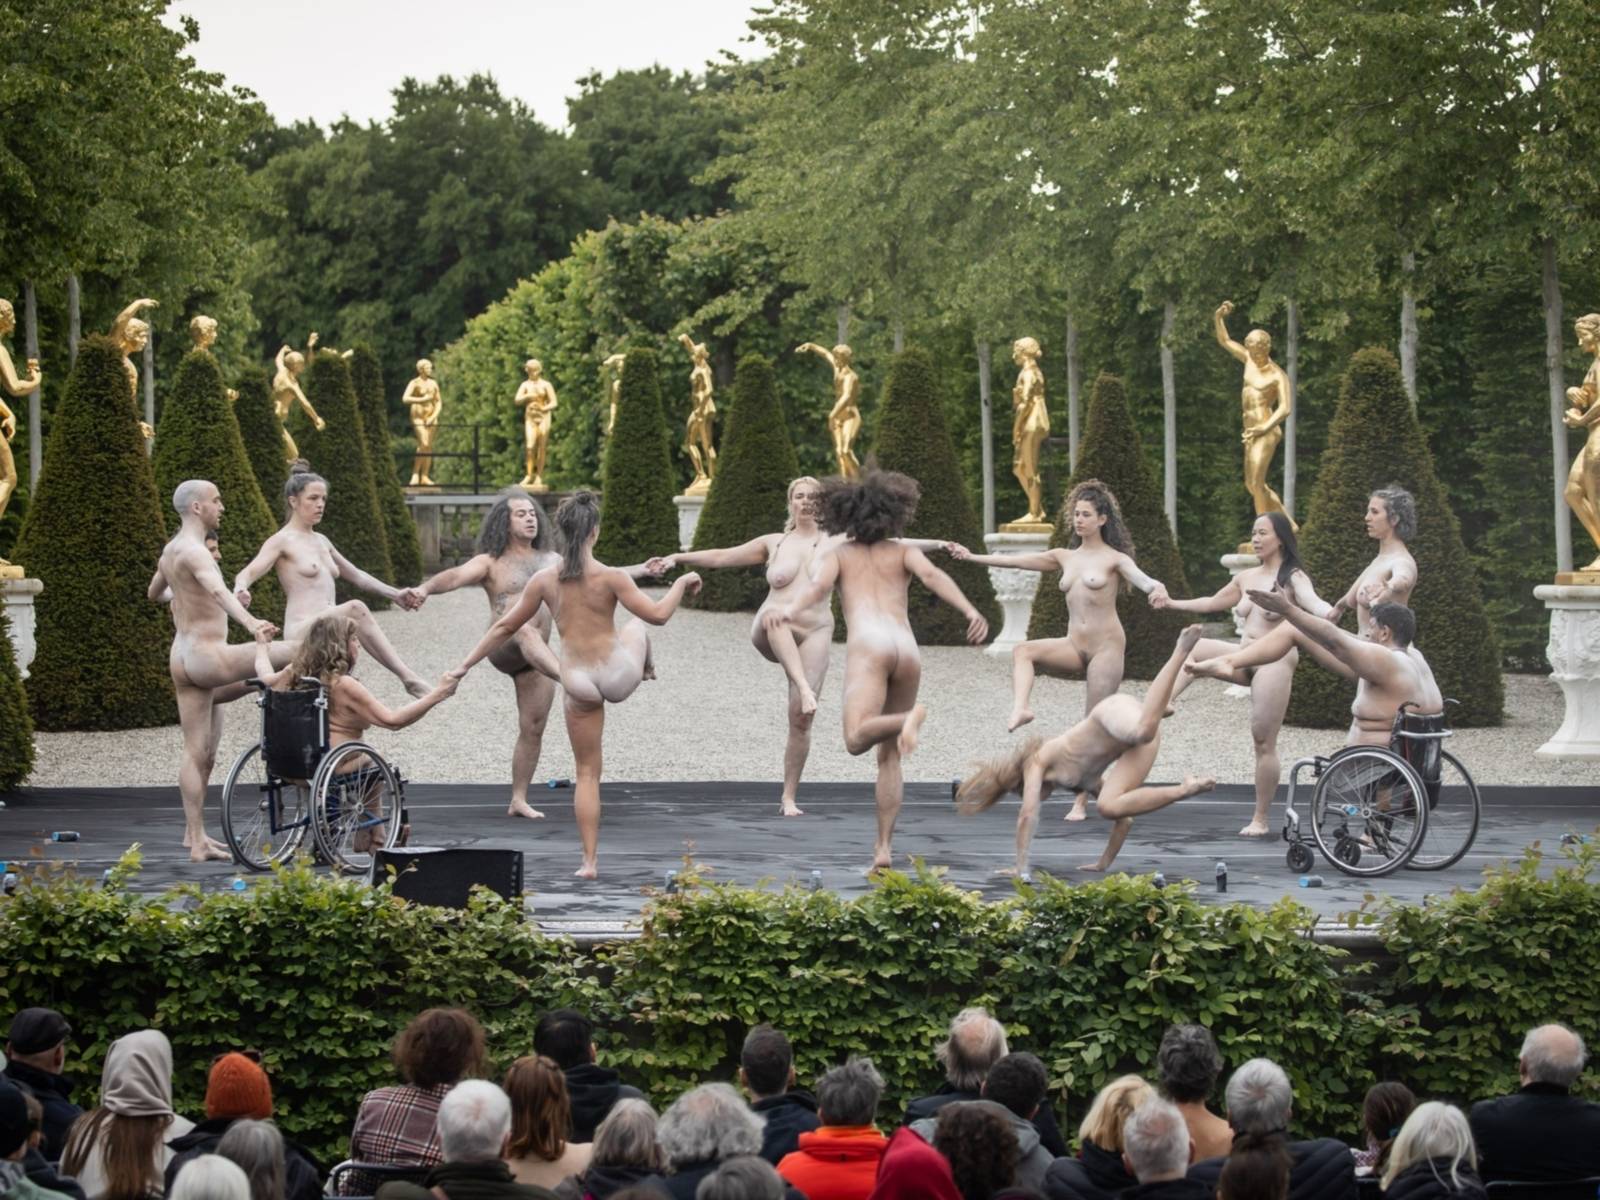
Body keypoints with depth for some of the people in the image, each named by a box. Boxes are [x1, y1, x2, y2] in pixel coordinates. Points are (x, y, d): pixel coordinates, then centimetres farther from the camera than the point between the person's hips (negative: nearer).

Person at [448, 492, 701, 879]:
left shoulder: (544, 580, -6)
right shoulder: (611, 577, -15)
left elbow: (504, 627, 1)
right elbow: (657, 615, -11)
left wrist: (467, 664, 11)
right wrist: (681, 583, 6)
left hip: (580, 684, 2)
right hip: (618, 673, -2)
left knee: (587, 774, 13)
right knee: (636, 625, 32)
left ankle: (590, 862, 12)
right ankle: (647, 671, 63)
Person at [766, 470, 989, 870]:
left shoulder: (836, 555, 24)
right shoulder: (903, 551, 27)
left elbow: (817, 586, 0)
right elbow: (932, 576, 5)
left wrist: (790, 611, -20)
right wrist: (971, 612, -11)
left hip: (868, 644, -3)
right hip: (907, 649, 3)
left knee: (857, 740, -22)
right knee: (888, 757, 12)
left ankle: (912, 718, -48)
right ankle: (884, 847, 3)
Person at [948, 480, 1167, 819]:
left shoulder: (1115, 559, -1)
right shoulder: (1065, 558, 13)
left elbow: (1140, 577, -20)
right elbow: (1014, 560, 13)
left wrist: (1156, 589, -44)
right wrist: (972, 557, 9)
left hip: (1107, 646, -5)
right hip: (1074, 647, 5)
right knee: (1024, 651, -23)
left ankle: (1081, 802, 0)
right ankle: (1020, 709, -41)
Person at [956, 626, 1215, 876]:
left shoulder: (1036, 762, 19)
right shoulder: (1087, 779, 36)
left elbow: (1027, 815, 8)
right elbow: (1125, 818, 39)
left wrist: (1021, 867, 10)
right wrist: (1104, 862, 43)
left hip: (1116, 711, -6)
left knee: (1143, 731, -41)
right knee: (1109, 807, -3)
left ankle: (1180, 652, -37)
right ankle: (1184, 790, -16)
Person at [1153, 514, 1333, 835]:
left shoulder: (1293, 578, -7)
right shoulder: (1246, 578, 12)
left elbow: (1312, 601, -28)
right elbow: (1213, 603, 29)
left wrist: (1330, 613, -51)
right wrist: (1173, 604, 34)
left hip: (1275, 661, -7)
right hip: (1245, 657, 7)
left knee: (1264, 742, -4)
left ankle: (1260, 819, 2)